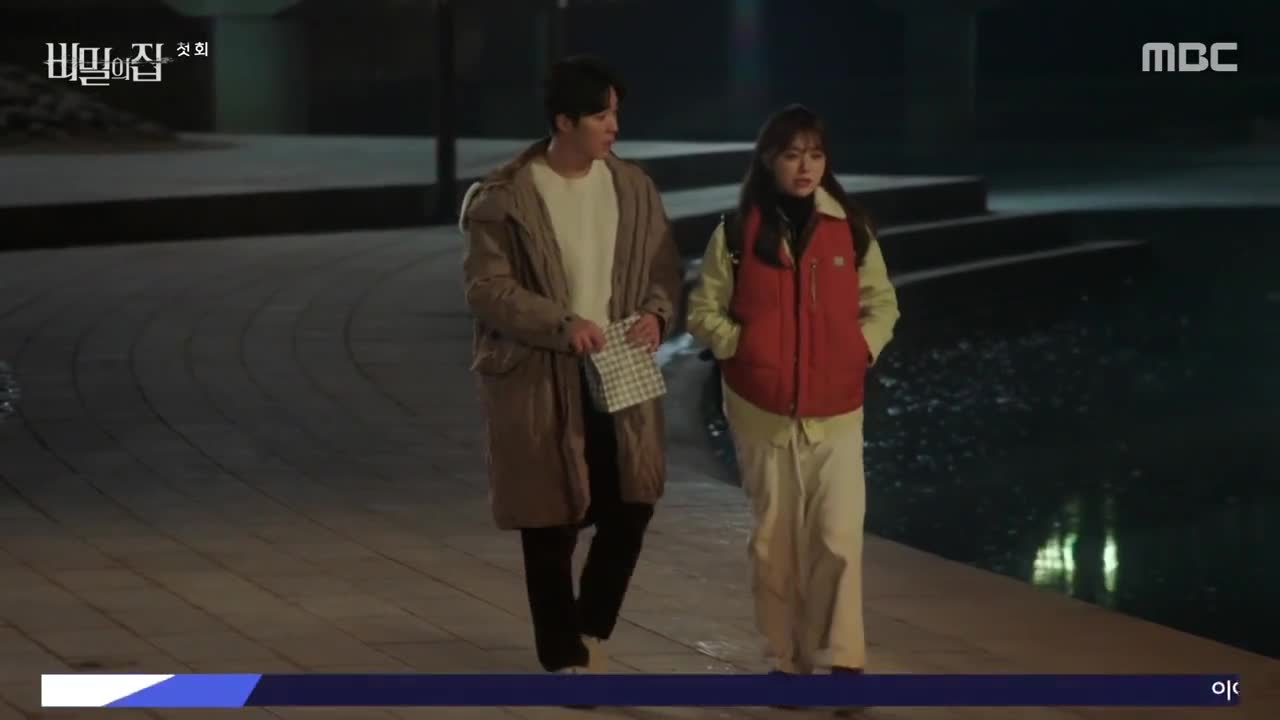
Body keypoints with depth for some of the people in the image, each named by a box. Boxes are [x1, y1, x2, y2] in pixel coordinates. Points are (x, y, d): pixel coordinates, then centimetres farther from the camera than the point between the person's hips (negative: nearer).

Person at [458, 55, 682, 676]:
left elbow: (664, 265, 12)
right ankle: (565, 655, 15)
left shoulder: (632, 186, 5)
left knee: (631, 507, 5)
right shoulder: (506, 196, -11)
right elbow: (485, 286, -13)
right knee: (551, 521, 2)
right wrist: (562, 323, -22)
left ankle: (592, 627, 28)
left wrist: (656, 313, -10)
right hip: (540, 378, -5)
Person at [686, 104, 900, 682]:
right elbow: (703, 310, 4)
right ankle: (787, 658, 19)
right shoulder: (737, 233, -2)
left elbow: (881, 303, 10)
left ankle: (840, 659, -5)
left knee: (838, 538, -10)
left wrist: (862, 349, -5)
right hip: (762, 410, 0)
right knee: (774, 540, 9)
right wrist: (742, 347, -9)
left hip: (835, 411, 0)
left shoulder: (850, 229, 0)